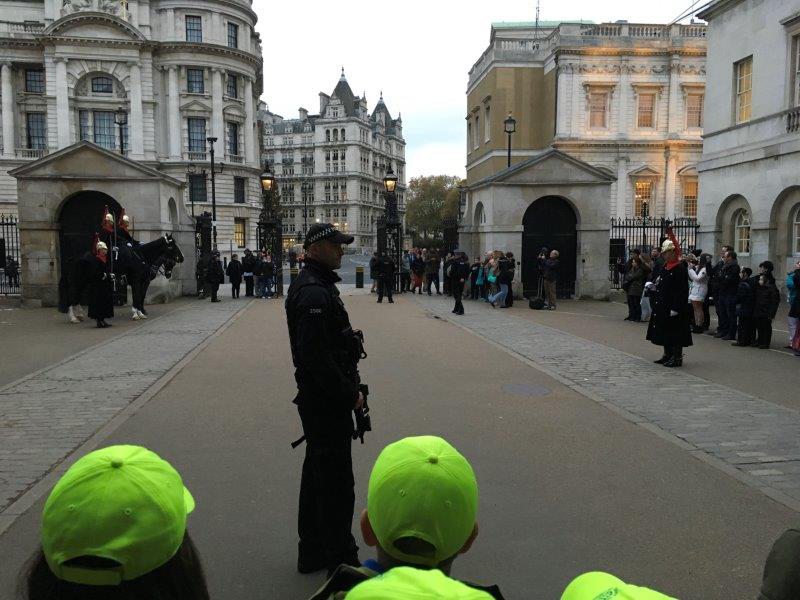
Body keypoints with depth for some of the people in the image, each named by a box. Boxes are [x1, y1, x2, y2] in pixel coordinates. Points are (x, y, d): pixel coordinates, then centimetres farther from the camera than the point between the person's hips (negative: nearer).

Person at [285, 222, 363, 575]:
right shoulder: (314, 293, -20)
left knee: (318, 474, 19)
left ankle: (313, 553, 33)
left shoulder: (317, 285, 14)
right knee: (337, 482, -1)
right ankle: (340, 560, 12)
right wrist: (350, 394, -19)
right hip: (326, 400, -11)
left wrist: (348, 388, 17)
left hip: (320, 398, 11)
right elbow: (316, 356, -27)